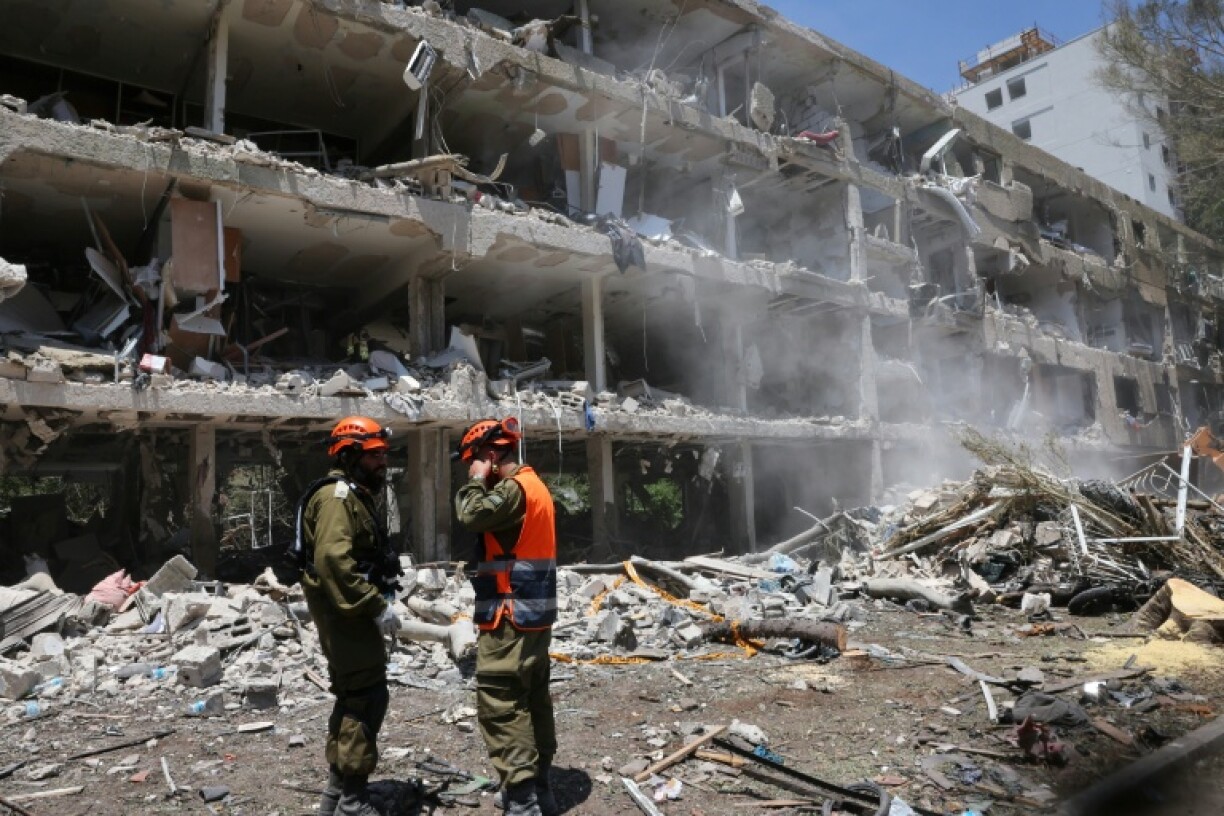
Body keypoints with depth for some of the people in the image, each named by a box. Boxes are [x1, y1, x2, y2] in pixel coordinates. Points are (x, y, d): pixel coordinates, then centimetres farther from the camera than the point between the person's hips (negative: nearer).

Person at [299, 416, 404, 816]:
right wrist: (376, 605, -26)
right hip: (346, 613, -11)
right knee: (368, 698, -8)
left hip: (350, 612, 11)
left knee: (353, 697, 17)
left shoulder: (353, 495, 18)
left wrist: (377, 602, 18)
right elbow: (333, 560, -28)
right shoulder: (338, 495, -16)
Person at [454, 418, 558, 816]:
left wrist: (477, 480, -11)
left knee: (501, 707, -6)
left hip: (511, 617, -10)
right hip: (535, 614, 10)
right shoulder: (533, 485, 16)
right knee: (534, 700, 16)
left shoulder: (513, 488, -15)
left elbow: (472, 516, -25)